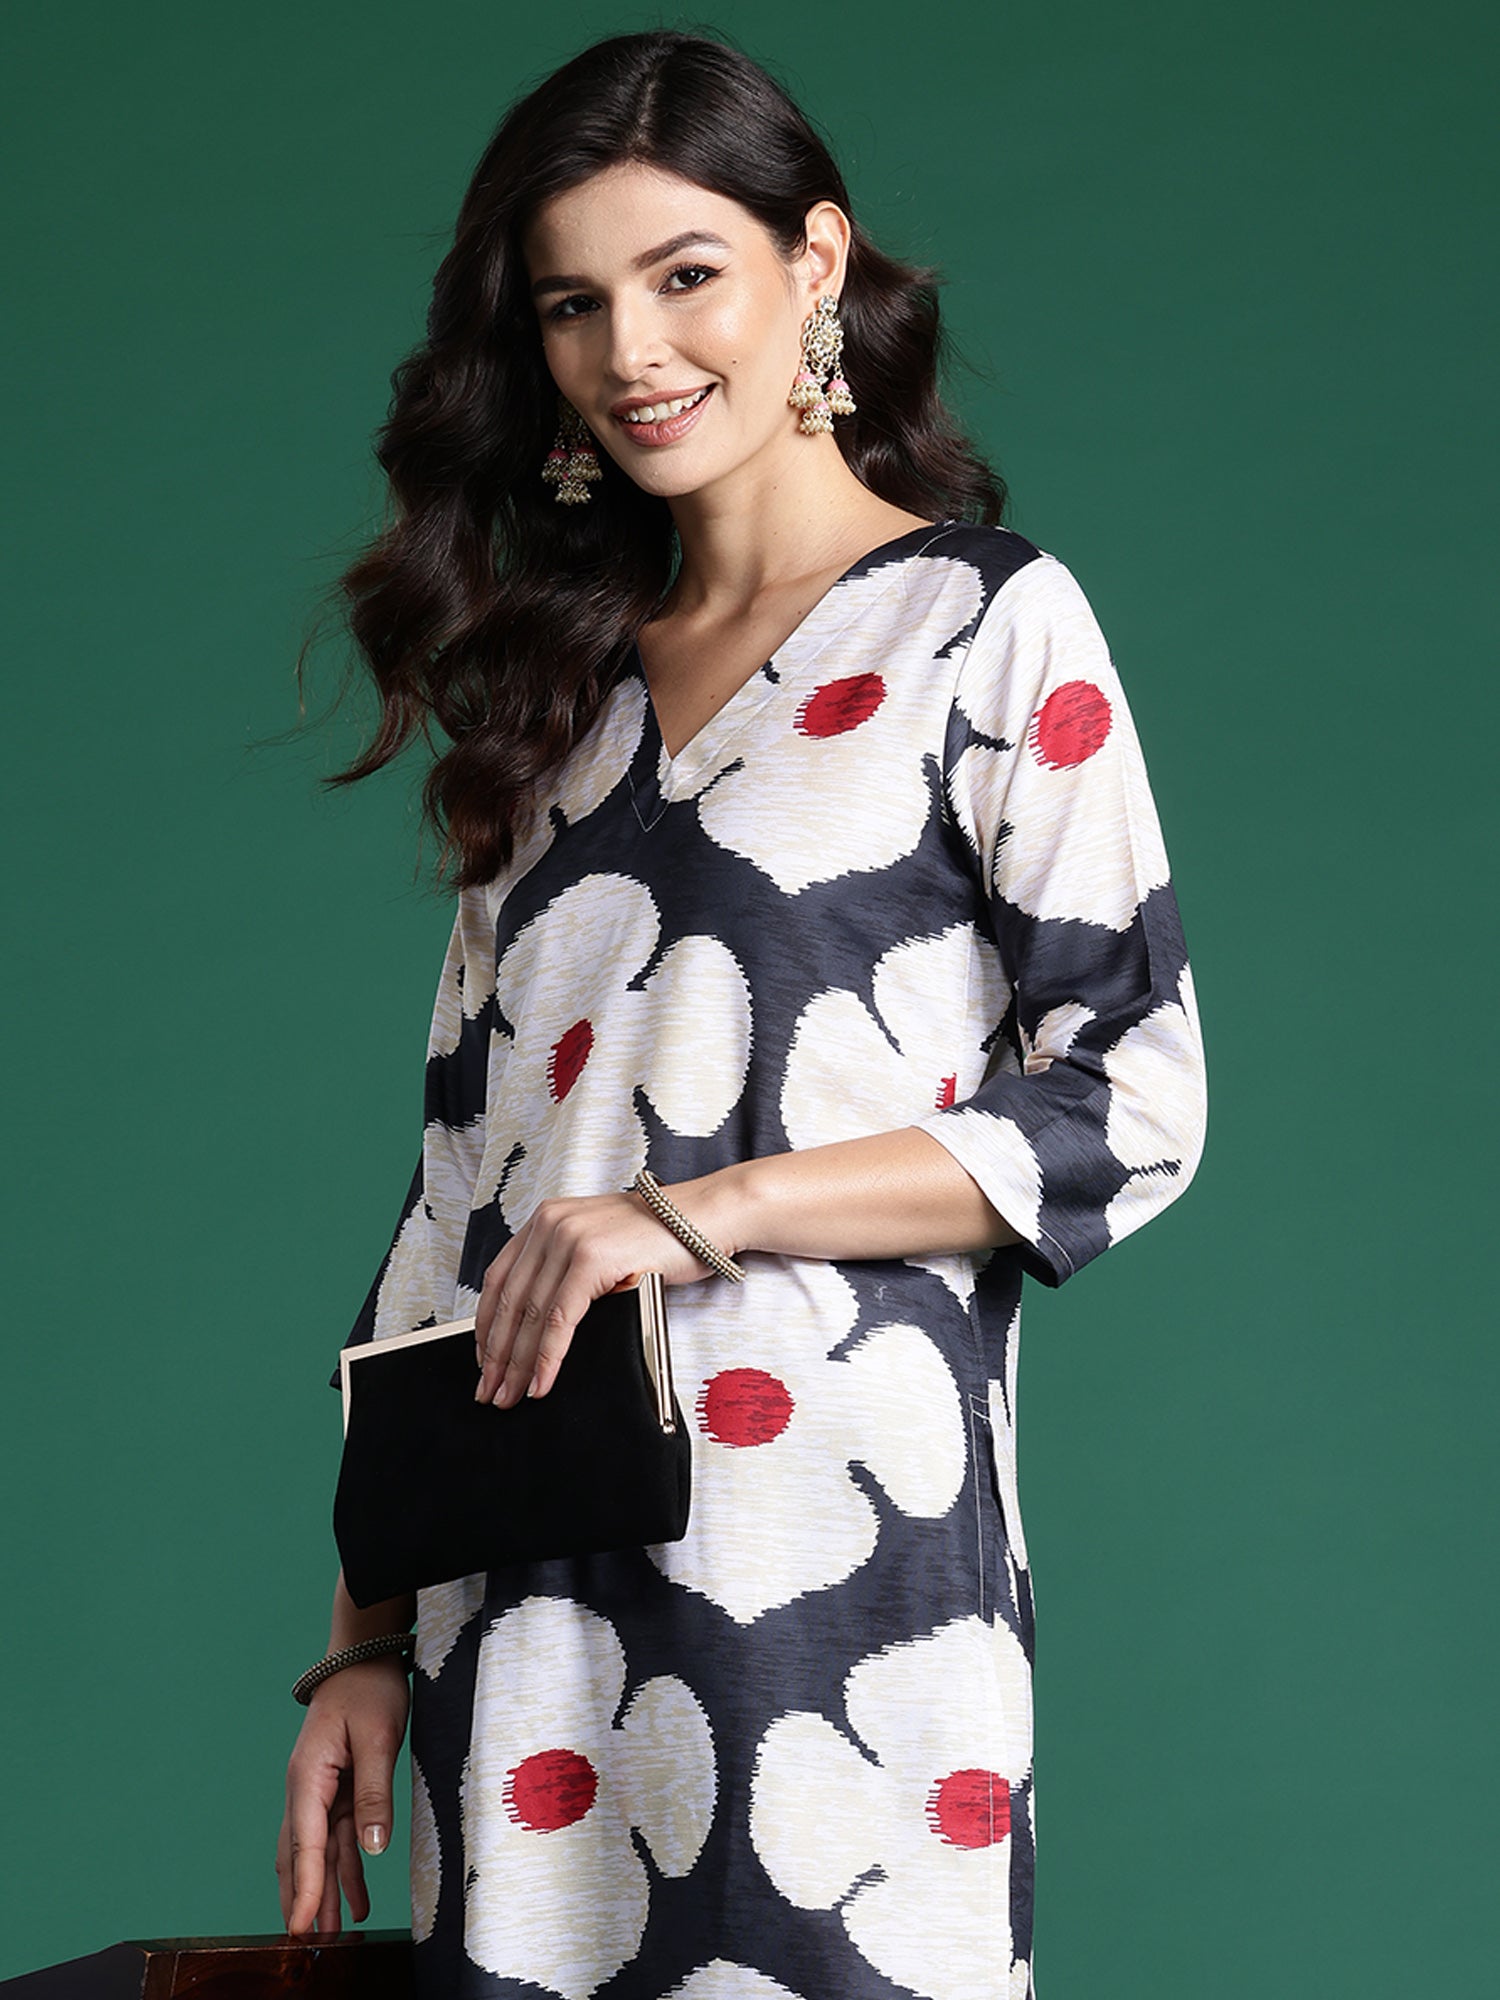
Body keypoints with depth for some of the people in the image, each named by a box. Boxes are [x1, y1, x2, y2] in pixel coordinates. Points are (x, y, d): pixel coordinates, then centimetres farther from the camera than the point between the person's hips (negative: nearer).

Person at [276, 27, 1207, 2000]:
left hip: (829, 1576, -4)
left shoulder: (988, 623, 2)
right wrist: (367, 1637, 8)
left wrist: (703, 1210, -15)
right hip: (514, 1598, 5)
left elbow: (1134, 1107, -6)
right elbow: (460, 1183, 14)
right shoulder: (557, 682, 16)